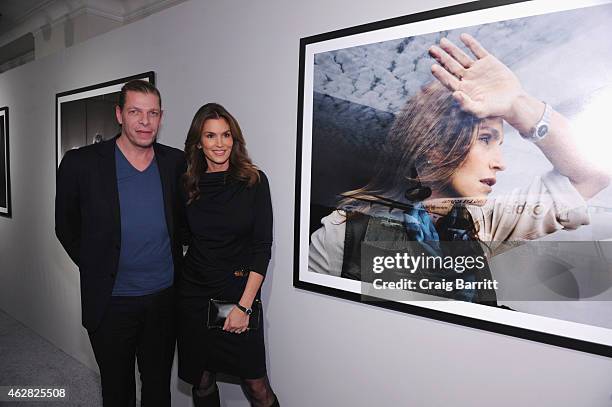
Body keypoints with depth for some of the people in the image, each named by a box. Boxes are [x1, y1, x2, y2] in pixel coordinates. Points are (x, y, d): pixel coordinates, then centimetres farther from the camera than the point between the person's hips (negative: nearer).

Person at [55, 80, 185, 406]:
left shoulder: (176, 162, -2)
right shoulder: (81, 163, -10)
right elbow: (67, 227, 2)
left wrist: (174, 262, 5)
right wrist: (96, 268, 3)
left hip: (165, 297, 2)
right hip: (111, 302, -1)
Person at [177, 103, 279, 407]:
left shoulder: (254, 181, -5)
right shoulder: (188, 185, 3)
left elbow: (263, 246, -8)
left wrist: (244, 305, -12)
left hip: (240, 293, -2)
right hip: (194, 293, 3)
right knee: (202, 381, 13)